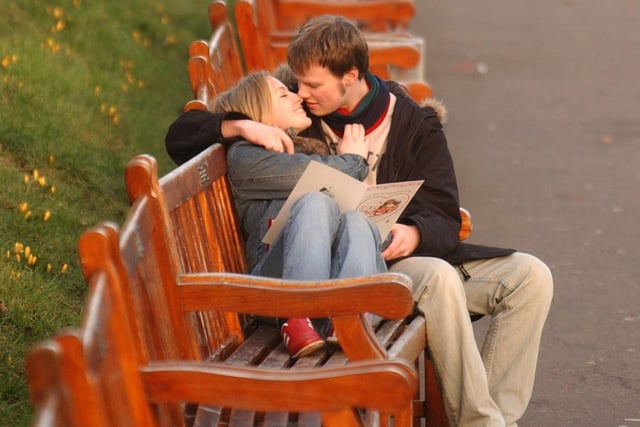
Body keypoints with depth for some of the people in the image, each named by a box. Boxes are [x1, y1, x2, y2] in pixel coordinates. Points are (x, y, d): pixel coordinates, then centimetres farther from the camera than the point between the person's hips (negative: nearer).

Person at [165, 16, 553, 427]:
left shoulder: (416, 124, 5)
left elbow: (444, 219, -1)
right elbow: (180, 137, 4)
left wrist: (413, 235, -26)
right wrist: (238, 126, -17)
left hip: (418, 251, 4)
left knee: (530, 275, -17)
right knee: (438, 277, -34)